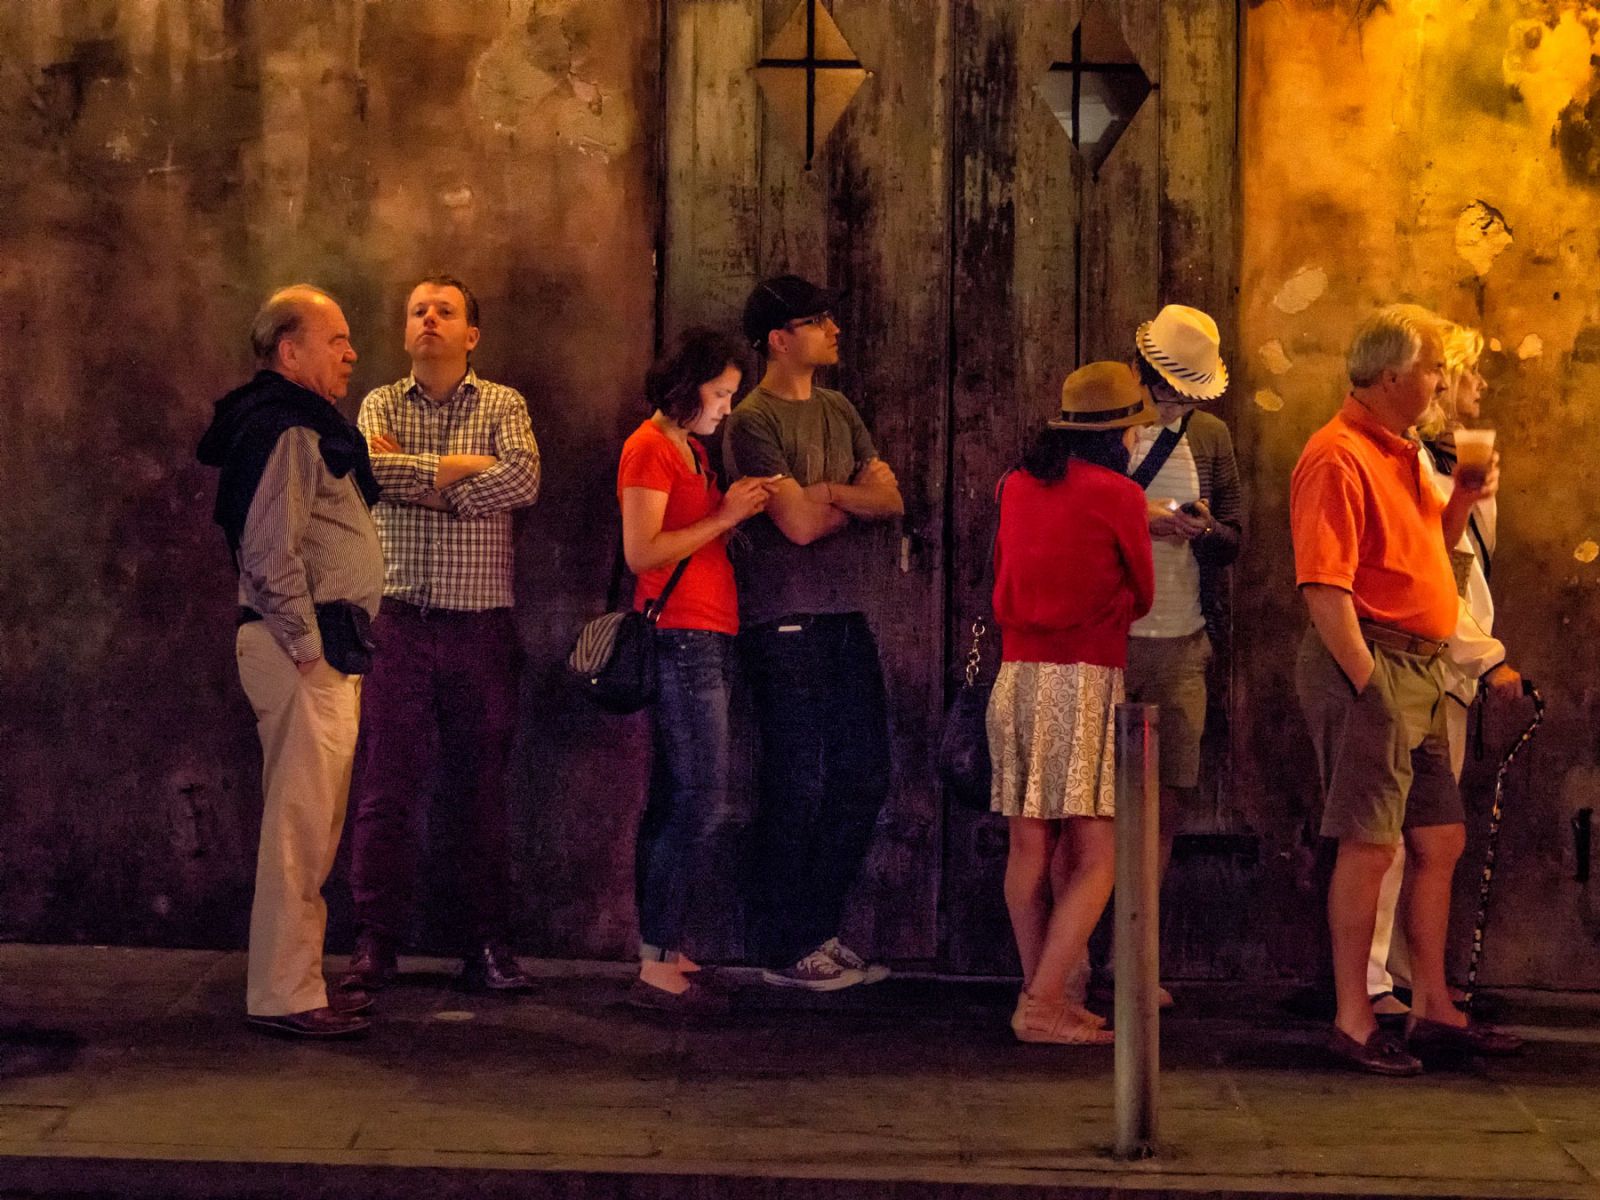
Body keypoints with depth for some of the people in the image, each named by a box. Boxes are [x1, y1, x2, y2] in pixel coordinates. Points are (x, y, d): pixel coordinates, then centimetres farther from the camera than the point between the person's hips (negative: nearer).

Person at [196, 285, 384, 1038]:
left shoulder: (307, 429, 20)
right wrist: (309, 649, -18)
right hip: (304, 648, -11)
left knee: (308, 827, 14)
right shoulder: (287, 431, -12)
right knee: (301, 828, -8)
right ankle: (284, 996, -5)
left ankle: (297, 980, 21)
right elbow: (272, 553, -20)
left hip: (322, 649, 11)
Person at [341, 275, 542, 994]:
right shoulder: (381, 405, 10)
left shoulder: (502, 405, 8)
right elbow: (376, 471, -11)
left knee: (480, 789, 4)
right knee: (386, 786, -2)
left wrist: (418, 474, -9)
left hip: (480, 623, 0)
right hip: (399, 620, 0)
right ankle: (375, 944, 4)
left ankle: (486, 947, 10)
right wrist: (466, 466, -10)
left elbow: (523, 481, -12)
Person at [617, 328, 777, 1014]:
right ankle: (657, 966, -11)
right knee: (701, 804, -12)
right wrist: (724, 517, -14)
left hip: (706, 641, 10)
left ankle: (664, 952, 10)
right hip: (681, 637, -10)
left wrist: (741, 512, 8)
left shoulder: (691, 449, 22)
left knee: (674, 804, 8)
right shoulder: (649, 448, -7)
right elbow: (641, 551, -16)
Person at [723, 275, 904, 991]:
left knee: (863, 778, 9)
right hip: (786, 623, -8)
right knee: (796, 789, -3)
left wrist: (827, 491, -11)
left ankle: (818, 931, 21)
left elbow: (891, 501, 5)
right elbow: (798, 523, -16)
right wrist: (859, 497, 1)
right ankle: (784, 951, 7)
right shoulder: (753, 422, -8)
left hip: (847, 617, 8)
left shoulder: (839, 412, 15)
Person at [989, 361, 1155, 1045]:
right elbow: (1141, 596, 9)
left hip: (1015, 675, 6)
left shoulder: (1016, 487, 10)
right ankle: (1042, 1001, -12)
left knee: (1031, 846, 10)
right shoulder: (1118, 495, -4)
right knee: (1096, 856, -4)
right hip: (1085, 680, -6)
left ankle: (1041, 994, 15)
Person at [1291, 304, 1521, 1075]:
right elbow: (1323, 585, -20)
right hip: (1371, 664, -10)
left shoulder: (1399, 453, 17)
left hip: (1419, 670, 10)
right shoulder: (1338, 456, -14)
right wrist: (1367, 681, -21)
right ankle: (1353, 1022, 1)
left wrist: (1461, 502, 9)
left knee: (1440, 841, 12)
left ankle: (1433, 1009, 22)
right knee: (1370, 845, -6)